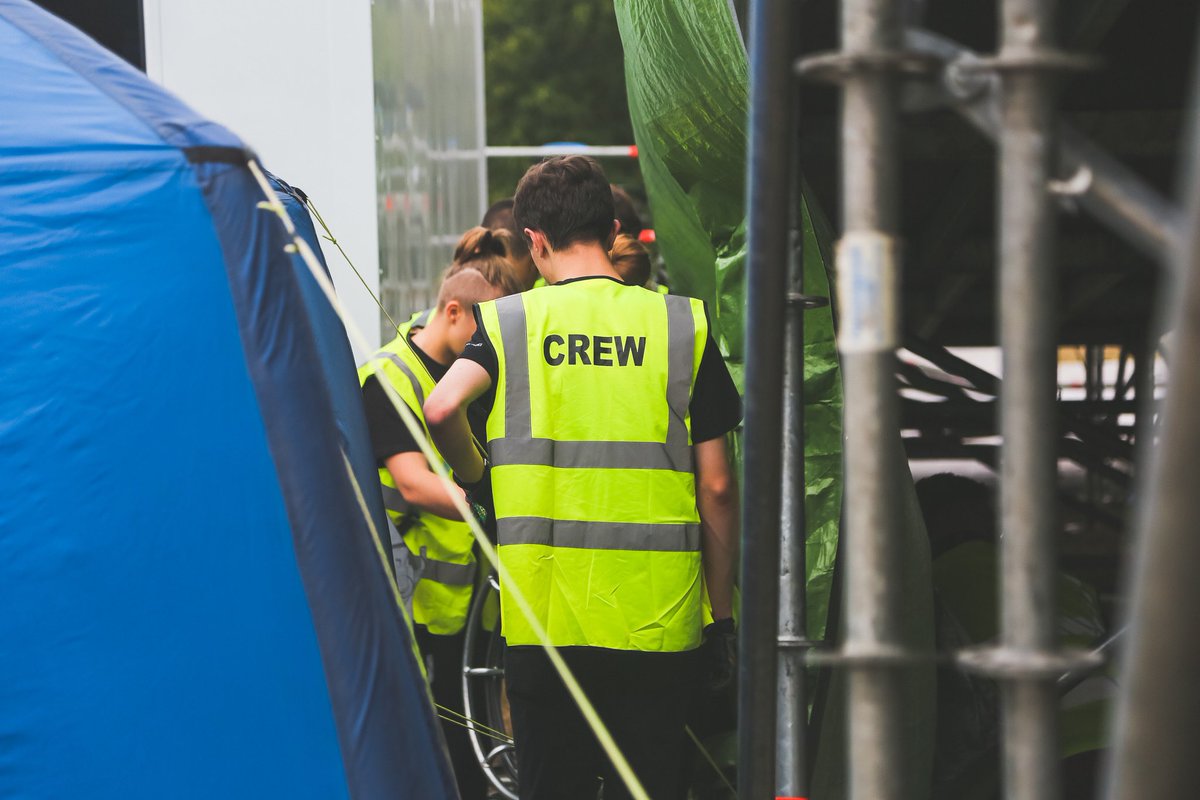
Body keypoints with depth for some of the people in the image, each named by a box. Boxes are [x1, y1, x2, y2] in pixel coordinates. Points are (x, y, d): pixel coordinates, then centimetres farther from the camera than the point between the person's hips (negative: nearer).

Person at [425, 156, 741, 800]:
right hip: (657, 619, 0)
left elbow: (441, 408, -16)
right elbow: (716, 487, 2)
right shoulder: (682, 325, 3)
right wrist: (721, 614, 10)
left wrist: (473, 472, 6)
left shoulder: (509, 322, 2)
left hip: (543, 617, 0)